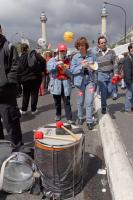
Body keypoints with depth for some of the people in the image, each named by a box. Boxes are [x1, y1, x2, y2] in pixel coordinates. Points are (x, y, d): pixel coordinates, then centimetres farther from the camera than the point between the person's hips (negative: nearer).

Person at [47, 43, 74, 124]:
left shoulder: (68, 61, 7)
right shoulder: (53, 60, 5)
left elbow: (71, 73, 2)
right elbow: (49, 68, -14)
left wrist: (66, 70, -17)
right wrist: (57, 63, -25)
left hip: (66, 83, 0)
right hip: (56, 83, 0)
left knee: (67, 101, -3)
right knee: (57, 101, 12)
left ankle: (69, 118, 0)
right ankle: (58, 115, 32)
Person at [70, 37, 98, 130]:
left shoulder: (92, 55, 0)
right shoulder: (75, 57, -1)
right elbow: (72, 70, -4)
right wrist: (81, 66, -17)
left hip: (90, 80, 0)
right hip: (80, 81, 1)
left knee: (89, 102, -4)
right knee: (80, 102, 12)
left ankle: (90, 121, 7)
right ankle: (80, 117, 33)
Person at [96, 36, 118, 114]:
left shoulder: (111, 51, 3)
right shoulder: (97, 54, 2)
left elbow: (115, 63, 0)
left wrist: (115, 73, -9)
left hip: (111, 74, 2)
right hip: (101, 74, -1)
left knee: (110, 91, 4)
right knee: (103, 92, -2)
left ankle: (103, 99, 35)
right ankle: (104, 107, 14)